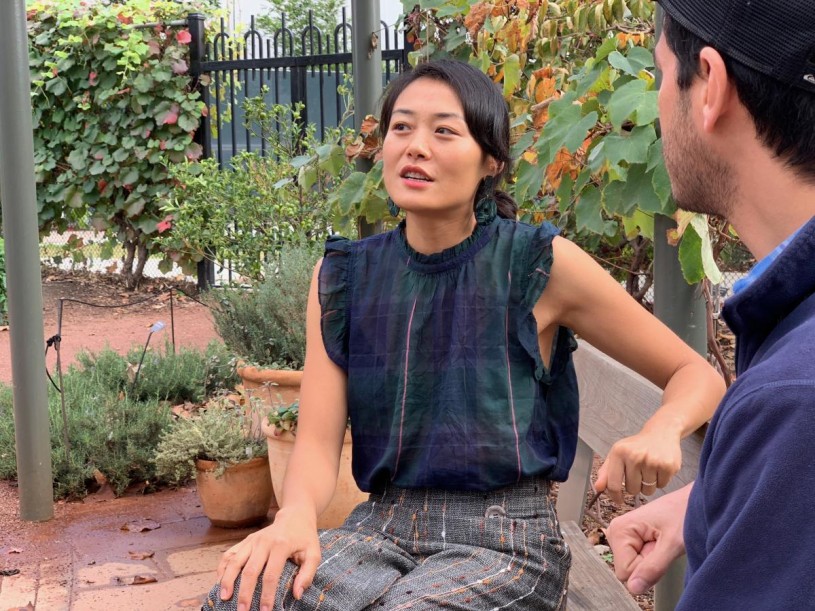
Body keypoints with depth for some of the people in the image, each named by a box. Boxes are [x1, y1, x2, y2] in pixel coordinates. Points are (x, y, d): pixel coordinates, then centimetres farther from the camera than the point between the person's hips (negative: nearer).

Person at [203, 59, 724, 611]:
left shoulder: (541, 264, -6)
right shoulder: (342, 277, 3)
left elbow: (698, 376, 0)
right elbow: (318, 442, -3)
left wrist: (662, 432, -24)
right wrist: (295, 516, -26)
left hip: (507, 539, -2)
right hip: (381, 525, 3)